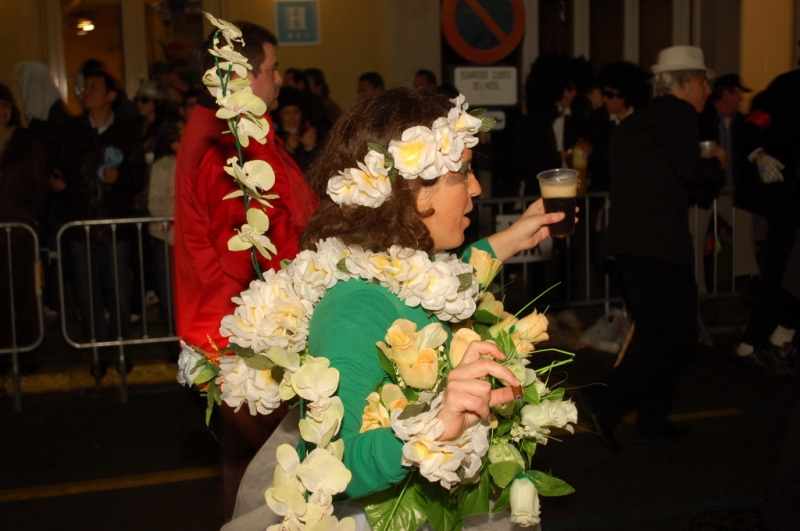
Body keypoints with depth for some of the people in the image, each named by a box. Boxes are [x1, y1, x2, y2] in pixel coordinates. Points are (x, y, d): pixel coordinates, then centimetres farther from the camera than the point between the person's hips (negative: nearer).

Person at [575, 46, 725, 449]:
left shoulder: (635, 119, 20)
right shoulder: (679, 113, -5)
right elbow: (689, 169, -17)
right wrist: (716, 162, 3)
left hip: (626, 241, 9)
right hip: (659, 242, -9)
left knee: (654, 331, 18)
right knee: (678, 337, -4)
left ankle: (652, 420, 23)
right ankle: (605, 402, -14)